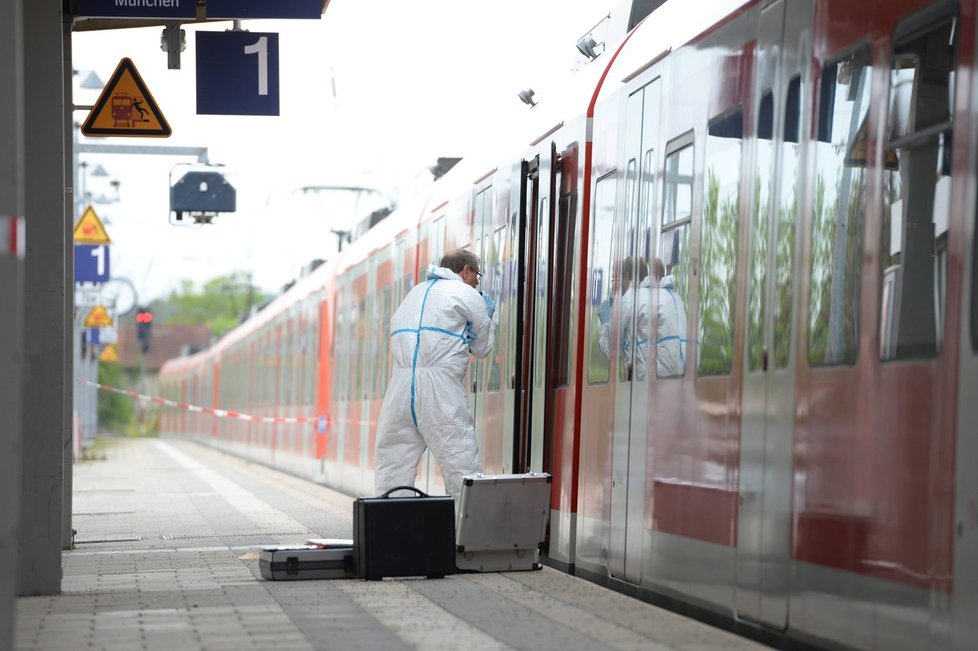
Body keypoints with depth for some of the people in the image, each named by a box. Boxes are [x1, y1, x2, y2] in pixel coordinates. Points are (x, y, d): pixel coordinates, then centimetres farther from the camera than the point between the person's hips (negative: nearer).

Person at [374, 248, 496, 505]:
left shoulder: (415, 291, 26)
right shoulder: (467, 294, 8)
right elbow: (482, 347, 14)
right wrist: (487, 316, 32)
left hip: (401, 380, 5)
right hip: (440, 385, -5)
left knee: (393, 460, 5)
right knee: (460, 459, -4)